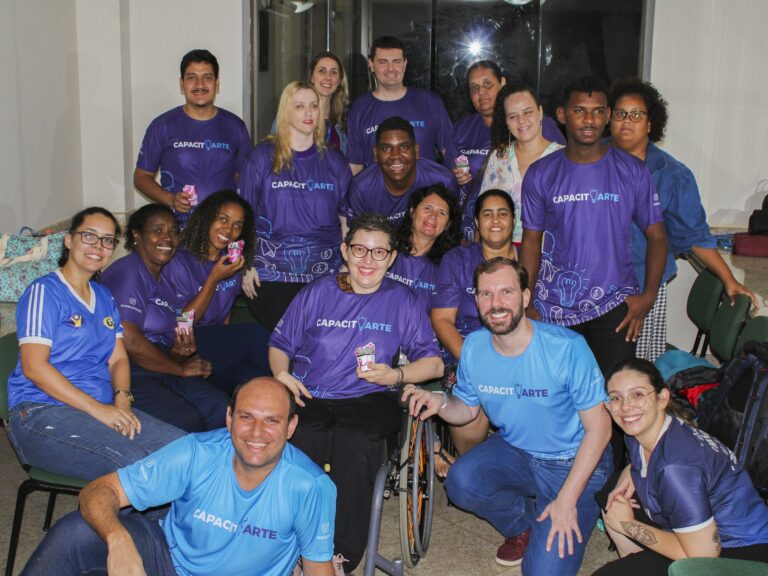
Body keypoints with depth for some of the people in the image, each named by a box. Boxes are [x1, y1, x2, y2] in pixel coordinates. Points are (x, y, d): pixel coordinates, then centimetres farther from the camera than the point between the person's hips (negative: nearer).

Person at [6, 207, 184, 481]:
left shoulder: (104, 297, 21)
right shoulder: (44, 291, -3)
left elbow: (118, 359, 14)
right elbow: (34, 367, -13)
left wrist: (122, 400, -8)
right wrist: (97, 409, -19)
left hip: (103, 408, 7)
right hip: (41, 412, -7)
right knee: (132, 461, -32)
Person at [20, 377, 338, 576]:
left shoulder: (311, 487, -24)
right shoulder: (197, 454, -22)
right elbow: (99, 491, -23)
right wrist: (119, 540, -44)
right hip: (170, 550, 1)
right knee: (72, 532, -22)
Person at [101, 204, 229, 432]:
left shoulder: (166, 276, 19)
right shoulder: (127, 273, -9)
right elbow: (129, 342, -20)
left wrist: (182, 350, -3)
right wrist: (181, 368, -9)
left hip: (159, 368, 8)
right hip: (127, 373, -8)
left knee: (219, 406, -15)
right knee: (187, 420, -26)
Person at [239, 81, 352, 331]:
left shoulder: (334, 160, 7)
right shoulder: (263, 157, 0)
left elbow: (346, 219, 9)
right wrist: (247, 265, -4)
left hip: (324, 273, 2)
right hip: (271, 273, -2)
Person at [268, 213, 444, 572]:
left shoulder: (402, 301, 14)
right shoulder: (316, 293, 16)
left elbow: (434, 363, 12)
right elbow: (279, 345, 19)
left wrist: (396, 375, -7)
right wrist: (281, 373, -3)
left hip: (368, 398, -1)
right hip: (309, 396, 1)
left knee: (353, 445, -37)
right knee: (295, 445, -35)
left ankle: (342, 559, -22)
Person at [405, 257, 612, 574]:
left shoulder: (567, 347, -25)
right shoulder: (473, 346, -10)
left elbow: (599, 427, -18)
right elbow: (467, 408, 6)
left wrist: (567, 500, -20)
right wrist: (441, 403, -19)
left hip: (575, 463, -4)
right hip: (515, 451, 5)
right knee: (460, 482, -25)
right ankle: (524, 523, 7)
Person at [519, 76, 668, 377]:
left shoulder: (633, 172, 1)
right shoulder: (540, 174, 3)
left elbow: (657, 236, 4)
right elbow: (531, 242, 5)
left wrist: (648, 295, -8)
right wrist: (526, 306, 0)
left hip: (614, 307, -1)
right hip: (553, 308, 1)